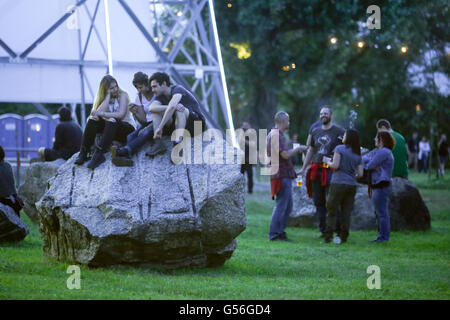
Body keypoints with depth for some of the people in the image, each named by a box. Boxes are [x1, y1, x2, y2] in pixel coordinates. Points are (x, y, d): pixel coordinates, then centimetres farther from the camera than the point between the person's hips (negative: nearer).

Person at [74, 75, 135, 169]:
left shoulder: (122, 95, -4)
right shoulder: (103, 98, 9)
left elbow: (121, 114, -18)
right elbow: (99, 112, -12)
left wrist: (102, 114, -23)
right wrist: (108, 95, -14)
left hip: (127, 127, -5)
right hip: (110, 126, 5)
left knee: (111, 121, -35)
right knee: (92, 120, -19)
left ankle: (99, 154, -47)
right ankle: (83, 153, -27)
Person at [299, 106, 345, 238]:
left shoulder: (339, 131, -1)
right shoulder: (315, 131, 16)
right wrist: (303, 169, 24)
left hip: (331, 171, -6)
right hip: (316, 171, 6)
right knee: (319, 202, 5)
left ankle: (338, 230, -4)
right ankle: (323, 231, 11)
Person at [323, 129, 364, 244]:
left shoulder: (339, 148, -4)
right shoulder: (358, 155, 11)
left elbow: (335, 165, -12)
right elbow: (360, 174, 7)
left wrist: (328, 162, 7)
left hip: (338, 184, -5)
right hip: (352, 185, 5)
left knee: (332, 211, 0)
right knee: (346, 212, 7)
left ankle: (328, 236, -5)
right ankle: (343, 237, 6)